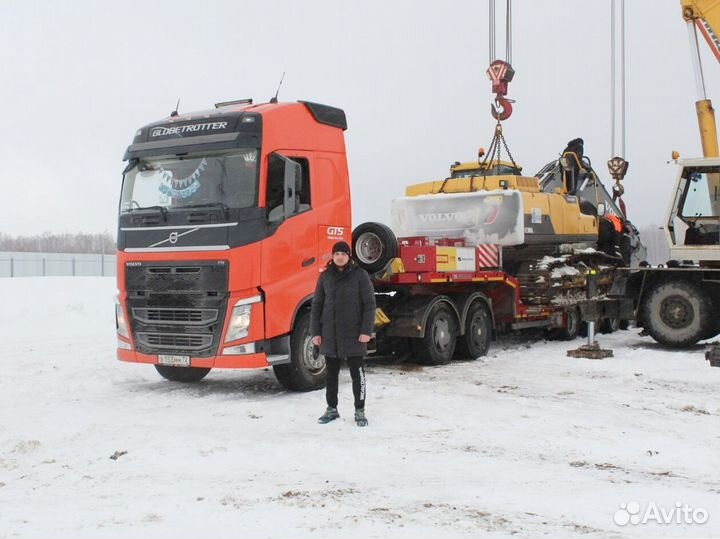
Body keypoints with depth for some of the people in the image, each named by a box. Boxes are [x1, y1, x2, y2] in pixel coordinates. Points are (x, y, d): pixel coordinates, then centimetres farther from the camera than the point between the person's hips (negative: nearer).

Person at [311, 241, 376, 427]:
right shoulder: (325, 277, 7)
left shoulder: (360, 275, -2)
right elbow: (317, 304, 10)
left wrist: (366, 331, -11)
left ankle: (360, 411, 11)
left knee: (357, 373, 2)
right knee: (331, 374, 11)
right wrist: (315, 332, 3)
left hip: (353, 334, -3)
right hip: (330, 334, 3)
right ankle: (332, 409, 23)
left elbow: (369, 304, -4)